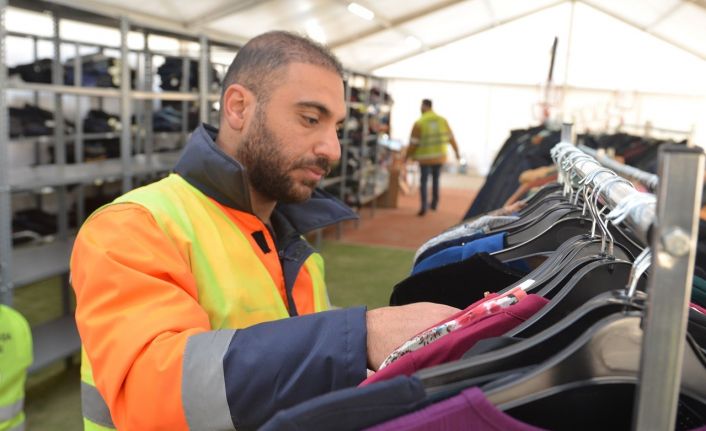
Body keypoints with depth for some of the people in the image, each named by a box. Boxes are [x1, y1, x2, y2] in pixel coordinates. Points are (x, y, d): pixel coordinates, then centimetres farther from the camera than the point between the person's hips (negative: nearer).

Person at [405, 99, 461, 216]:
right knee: (436, 180, 19)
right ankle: (434, 204, 25)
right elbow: (451, 138, 6)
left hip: (425, 157, -3)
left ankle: (424, 207, -4)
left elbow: (413, 143, -10)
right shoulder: (442, 120, 1)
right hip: (440, 156, 4)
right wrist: (456, 152, 18)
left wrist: (407, 156, 3)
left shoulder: (419, 123, -11)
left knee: (423, 181, 5)